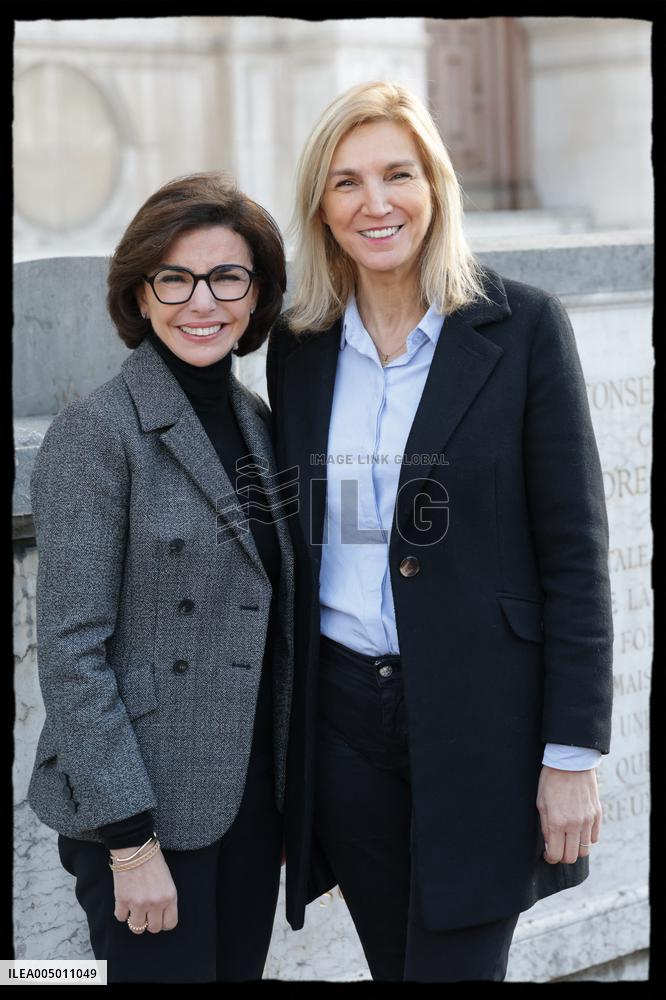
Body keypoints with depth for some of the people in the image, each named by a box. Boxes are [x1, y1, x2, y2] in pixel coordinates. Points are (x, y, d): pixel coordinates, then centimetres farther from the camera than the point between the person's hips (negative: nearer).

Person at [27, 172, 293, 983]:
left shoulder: (257, 423, 8)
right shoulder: (97, 432, -12)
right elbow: (71, 651, -15)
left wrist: (292, 790, 12)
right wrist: (130, 842, -17)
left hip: (252, 796, 7)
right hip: (151, 809, -6)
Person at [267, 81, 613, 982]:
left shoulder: (523, 327, -6)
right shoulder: (299, 345, 6)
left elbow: (574, 548, -7)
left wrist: (574, 751, -10)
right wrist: (284, 727, 12)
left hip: (482, 718, -4)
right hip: (342, 717, 4)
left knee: (455, 964, -3)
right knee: (393, 962, 12)